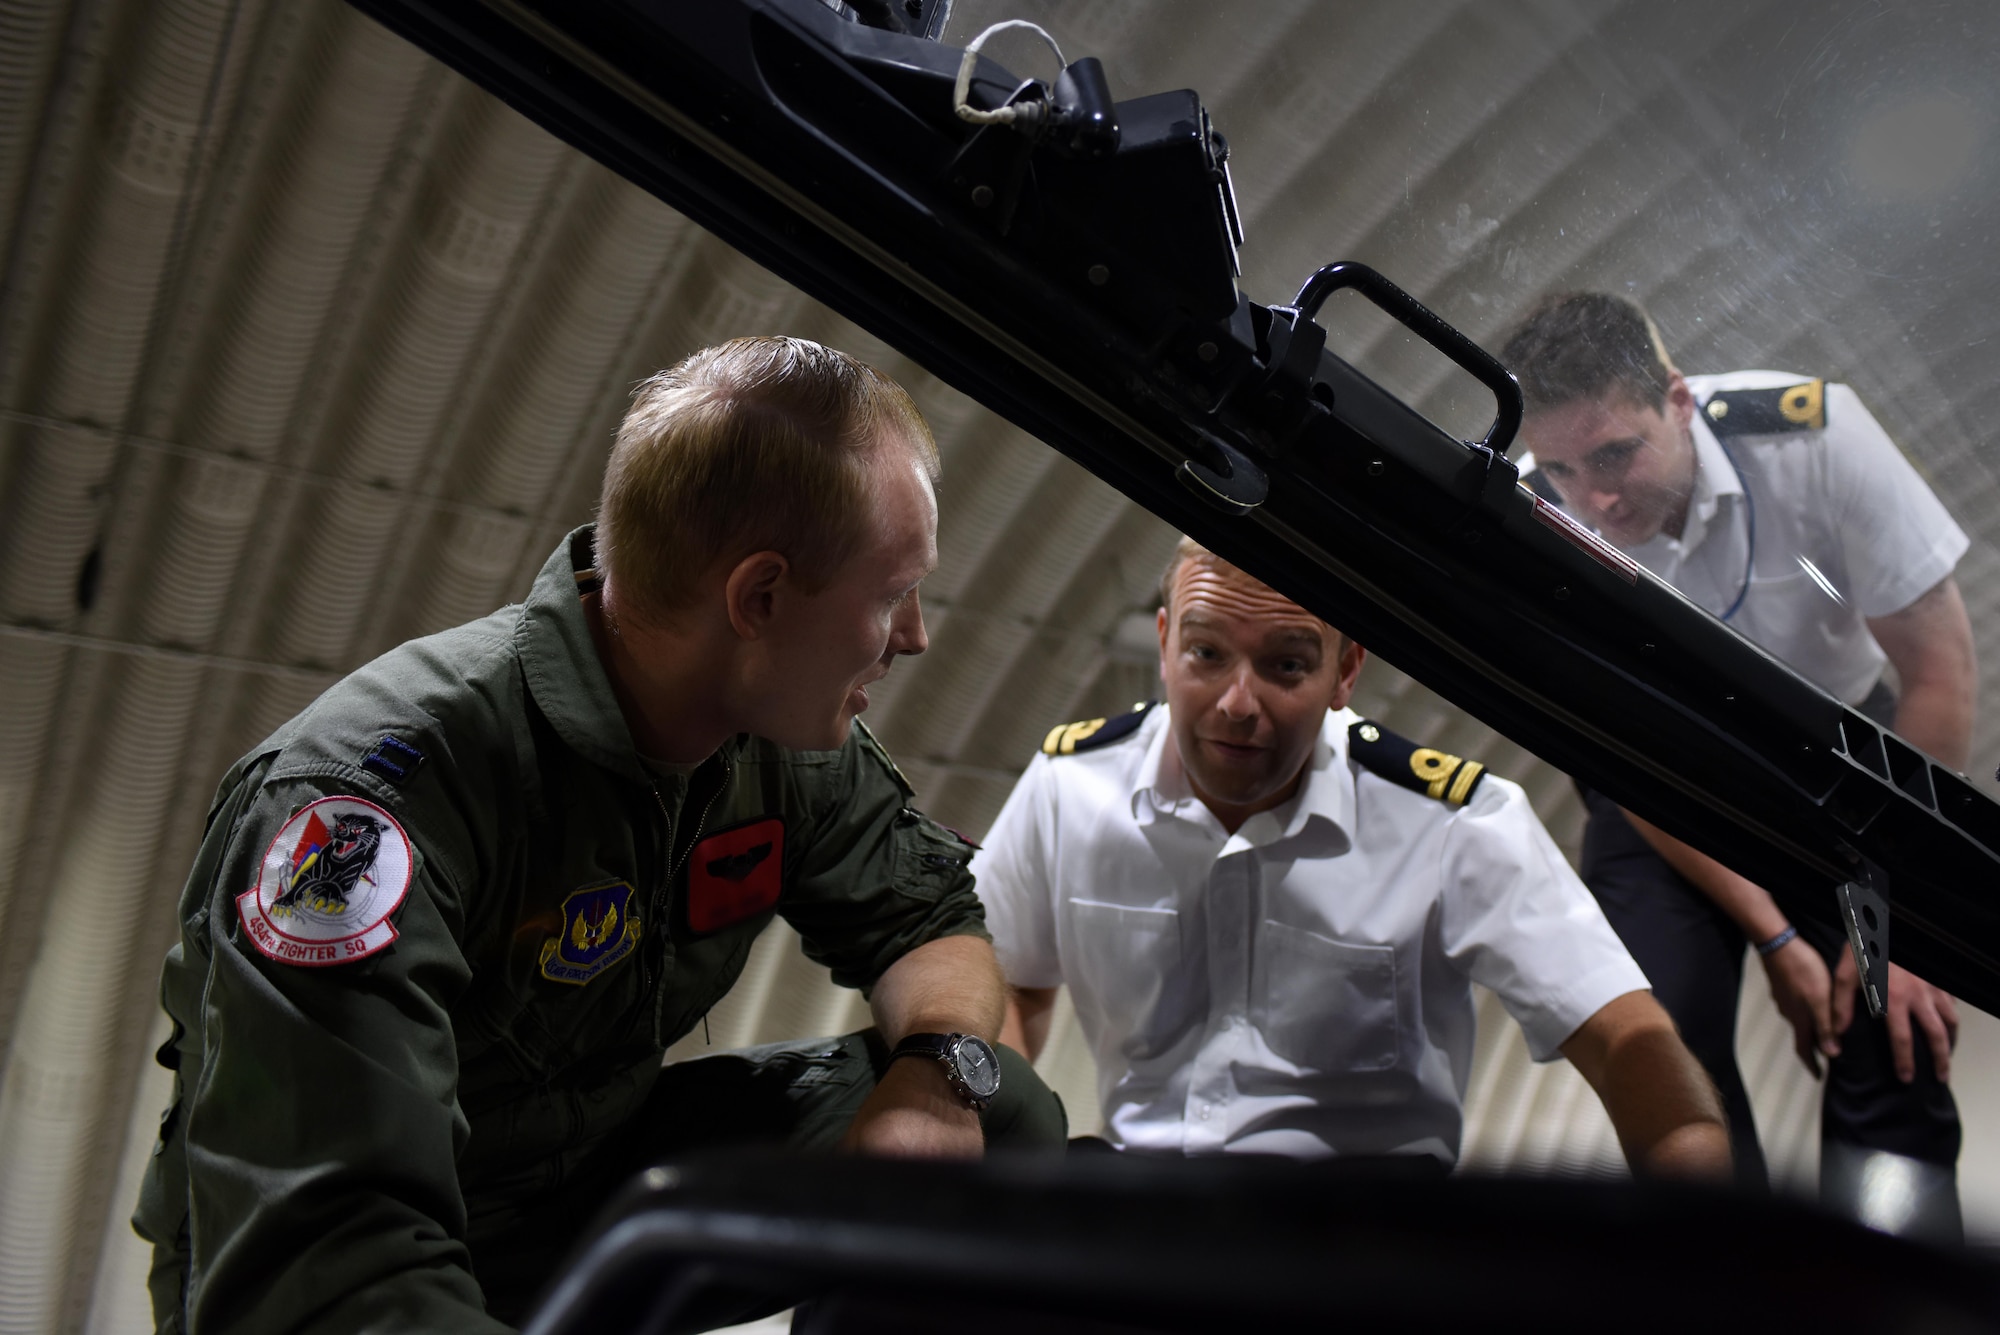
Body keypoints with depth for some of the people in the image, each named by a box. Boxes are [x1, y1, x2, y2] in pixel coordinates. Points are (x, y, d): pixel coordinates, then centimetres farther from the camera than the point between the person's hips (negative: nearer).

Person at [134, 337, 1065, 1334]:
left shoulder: (794, 747, -11)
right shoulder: (370, 792, -33)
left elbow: (930, 918, 2)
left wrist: (939, 1067, -20)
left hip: (597, 1165, 5)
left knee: (1002, 1114, -11)